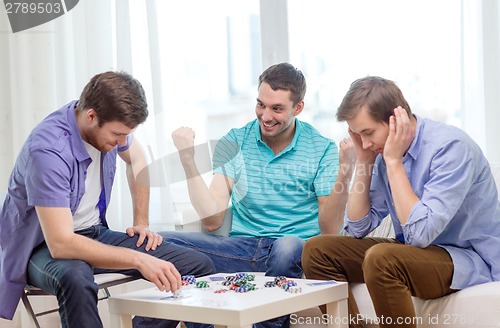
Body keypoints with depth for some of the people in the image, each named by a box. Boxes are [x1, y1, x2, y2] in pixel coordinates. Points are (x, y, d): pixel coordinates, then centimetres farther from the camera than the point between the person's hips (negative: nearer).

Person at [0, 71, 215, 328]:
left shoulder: (109, 124, -7)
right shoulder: (47, 150, -30)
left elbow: (135, 159, 18)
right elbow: (60, 244, -36)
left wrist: (141, 223, 10)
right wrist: (138, 260, -38)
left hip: (95, 233, 7)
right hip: (44, 246, -7)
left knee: (200, 267, -8)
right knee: (75, 280, -44)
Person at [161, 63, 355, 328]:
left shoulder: (322, 150, 0)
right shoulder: (233, 143, 6)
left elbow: (329, 231, -6)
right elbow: (212, 220, -1)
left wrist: (343, 178, -21)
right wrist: (188, 160, -9)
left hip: (298, 250, -2)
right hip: (242, 249, 2)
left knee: (287, 247, -39)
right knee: (163, 243, -21)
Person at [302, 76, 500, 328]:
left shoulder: (450, 146, -21)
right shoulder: (385, 151, 0)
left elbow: (420, 233, -29)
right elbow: (358, 228, 5)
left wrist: (393, 162, -24)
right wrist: (363, 161, -4)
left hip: (472, 259, -8)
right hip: (418, 250, 8)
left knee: (381, 258, -34)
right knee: (317, 249, -1)